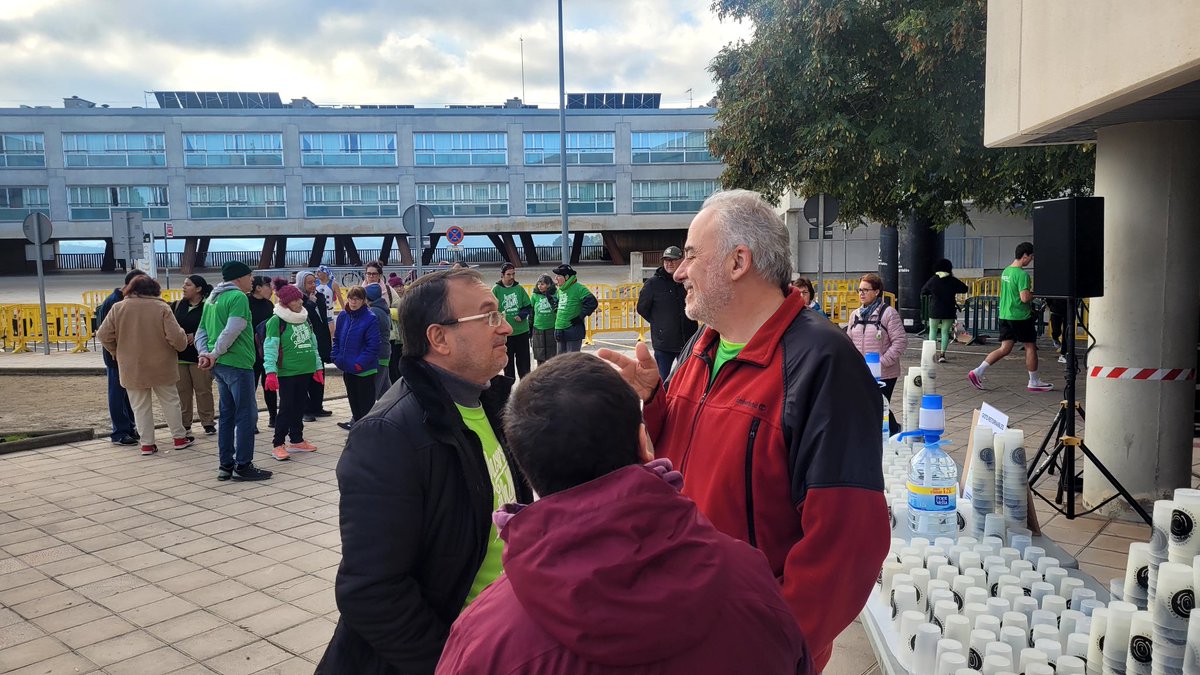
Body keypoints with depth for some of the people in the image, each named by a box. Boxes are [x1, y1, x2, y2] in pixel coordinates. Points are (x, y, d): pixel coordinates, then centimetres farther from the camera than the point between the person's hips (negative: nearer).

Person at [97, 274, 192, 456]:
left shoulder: (118, 308, -3)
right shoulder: (161, 308, -10)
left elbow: (103, 335, -1)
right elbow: (175, 337, -15)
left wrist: (116, 352, 15)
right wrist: (182, 344, 7)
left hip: (132, 368, 1)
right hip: (161, 366, -1)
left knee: (140, 406, 10)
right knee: (170, 401, 12)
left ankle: (147, 443, 12)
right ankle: (180, 437, 18)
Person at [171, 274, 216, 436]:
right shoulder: (178, 305, 9)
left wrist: (196, 336, -18)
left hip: (199, 355, -5)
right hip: (180, 355, 5)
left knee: (203, 390, 0)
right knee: (182, 391, 8)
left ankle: (208, 423, 9)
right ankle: (185, 424, 16)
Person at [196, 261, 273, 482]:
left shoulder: (212, 298, 16)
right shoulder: (238, 297, -12)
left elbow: (201, 331, 14)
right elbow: (232, 331, -22)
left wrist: (205, 353, 1)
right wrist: (214, 354, -13)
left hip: (220, 365, 9)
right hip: (237, 364, -9)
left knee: (227, 414, 14)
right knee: (247, 414, -2)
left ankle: (226, 465, 18)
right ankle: (243, 466, 1)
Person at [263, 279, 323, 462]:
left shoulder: (305, 318, 12)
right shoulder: (276, 321, -10)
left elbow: (313, 344, 19)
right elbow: (270, 348, -14)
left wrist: (318, 367, 19)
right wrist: (271, 371, -22)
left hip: (305, 371, 7)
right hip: (287, 373, -7)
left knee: (300, 406, 13)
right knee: (286, 408, -5)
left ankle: (297, 440, 24)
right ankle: (277, 445, 3)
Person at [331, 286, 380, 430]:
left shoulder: (370, 319, -15)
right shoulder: (343, 316, 5)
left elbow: (373, 346, -18)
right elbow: (337, 339, 14)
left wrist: (360, 363, -20)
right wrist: (337, 358, 3)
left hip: (364, 369, -6)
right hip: (347, 367, 7)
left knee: (365, 399, 3)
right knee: (352, 397, 19)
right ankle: (356, 420, 34)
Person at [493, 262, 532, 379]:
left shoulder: (519, 288, 5)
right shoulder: (496, 290, -2)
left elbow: (528, 307, 8)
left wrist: (522, 315, -10)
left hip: (522, 331, 2)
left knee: (524, 361, 7)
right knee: (508, 362, 6)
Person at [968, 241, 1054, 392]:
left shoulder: (1006, 271, 11)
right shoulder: (1022, 274, -17)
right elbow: (1025, 298, -24)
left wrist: (1030, 289, 17)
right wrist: (1035, 293, -5)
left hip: (1004, 315, 8)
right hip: (1020, 317, -8)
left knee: (1005, 348, 7)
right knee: (1030, 347, 6)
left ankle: (978, 372, -3)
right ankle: (1034, 382, 16)